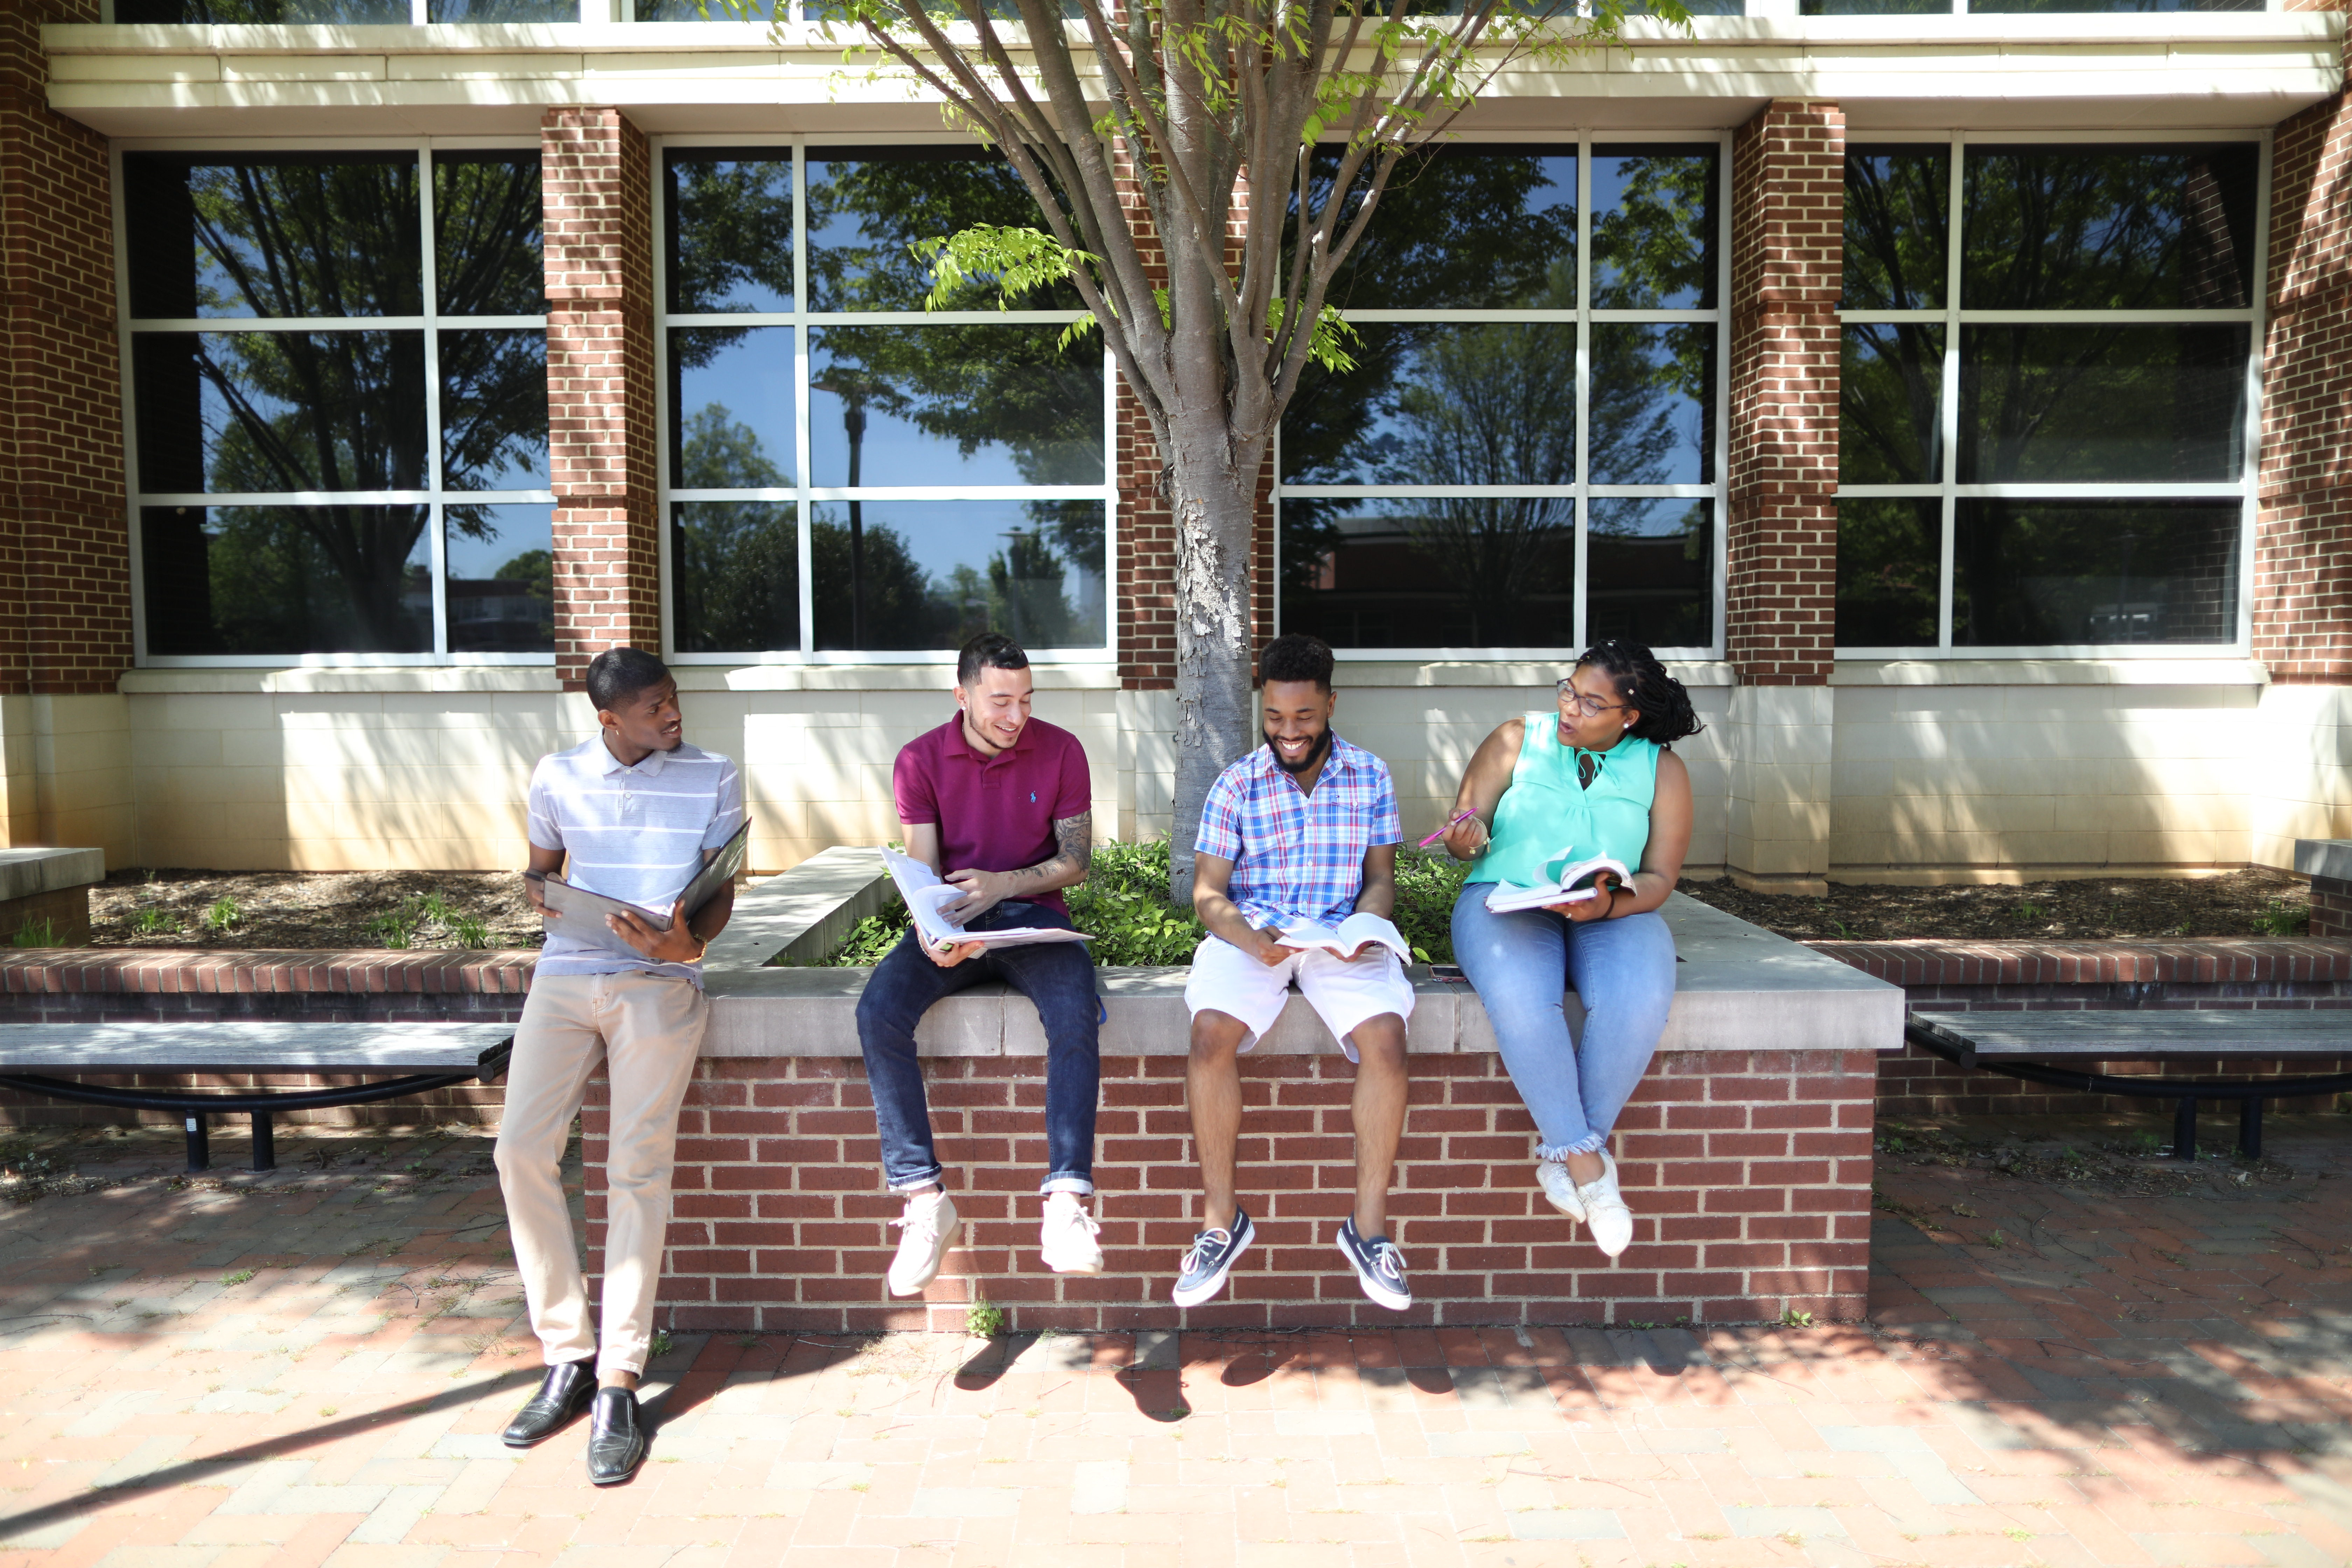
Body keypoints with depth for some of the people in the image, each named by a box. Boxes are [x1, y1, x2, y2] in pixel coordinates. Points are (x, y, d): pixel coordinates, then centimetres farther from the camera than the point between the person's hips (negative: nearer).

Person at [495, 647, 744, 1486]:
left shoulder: (713, 778, 4)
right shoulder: (557, 777, 11)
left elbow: (720, 891, 2)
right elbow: (540, 872, 22)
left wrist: (690, 942, -20)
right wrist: (549, 898, -3)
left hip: (659, 982, -3)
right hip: (566, 975, 3)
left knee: (637, 1166, -10)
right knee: (522, 1148, -10)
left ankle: (618, 1384, -2)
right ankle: (568, 1356, 4)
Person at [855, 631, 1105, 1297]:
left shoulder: (1061, 750, 1)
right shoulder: (920, 760, 1)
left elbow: (1076, 860, 0)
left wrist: (1003, 885, -17)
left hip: (1032, 916, -1)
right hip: (951, 924, 1)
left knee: (1076, 1012, -33)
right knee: (878, 1011, -27)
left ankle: (1066, 1204, -30)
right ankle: (925, 1199, -20)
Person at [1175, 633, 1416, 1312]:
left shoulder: (1371, 776, 9)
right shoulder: (1235, 786, 4)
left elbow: (1380, 880, 10)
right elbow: (1208, 893, 0)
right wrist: (1250, 939, -21)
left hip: (1343, 934, 1)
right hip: (1251, 930, 0)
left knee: (1385, 1037, -28)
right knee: (1211, 1034, -29)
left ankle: (1368, 1223, -11)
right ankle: (1222, 1217, -12)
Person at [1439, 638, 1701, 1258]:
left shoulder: (1661, 770, 7)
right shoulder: (1516, 740, 5)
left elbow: (1659, 877, 3)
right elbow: (1465, 830, 5)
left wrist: (1609, 904, -18)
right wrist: (1469, 839, -20)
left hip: (1614, 914, 1)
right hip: (1507, 902, -1)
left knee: (1640, 999, -33)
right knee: (1520, 997, -36)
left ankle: (1563, 1148, -15)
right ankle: (1585, 1160, -21)